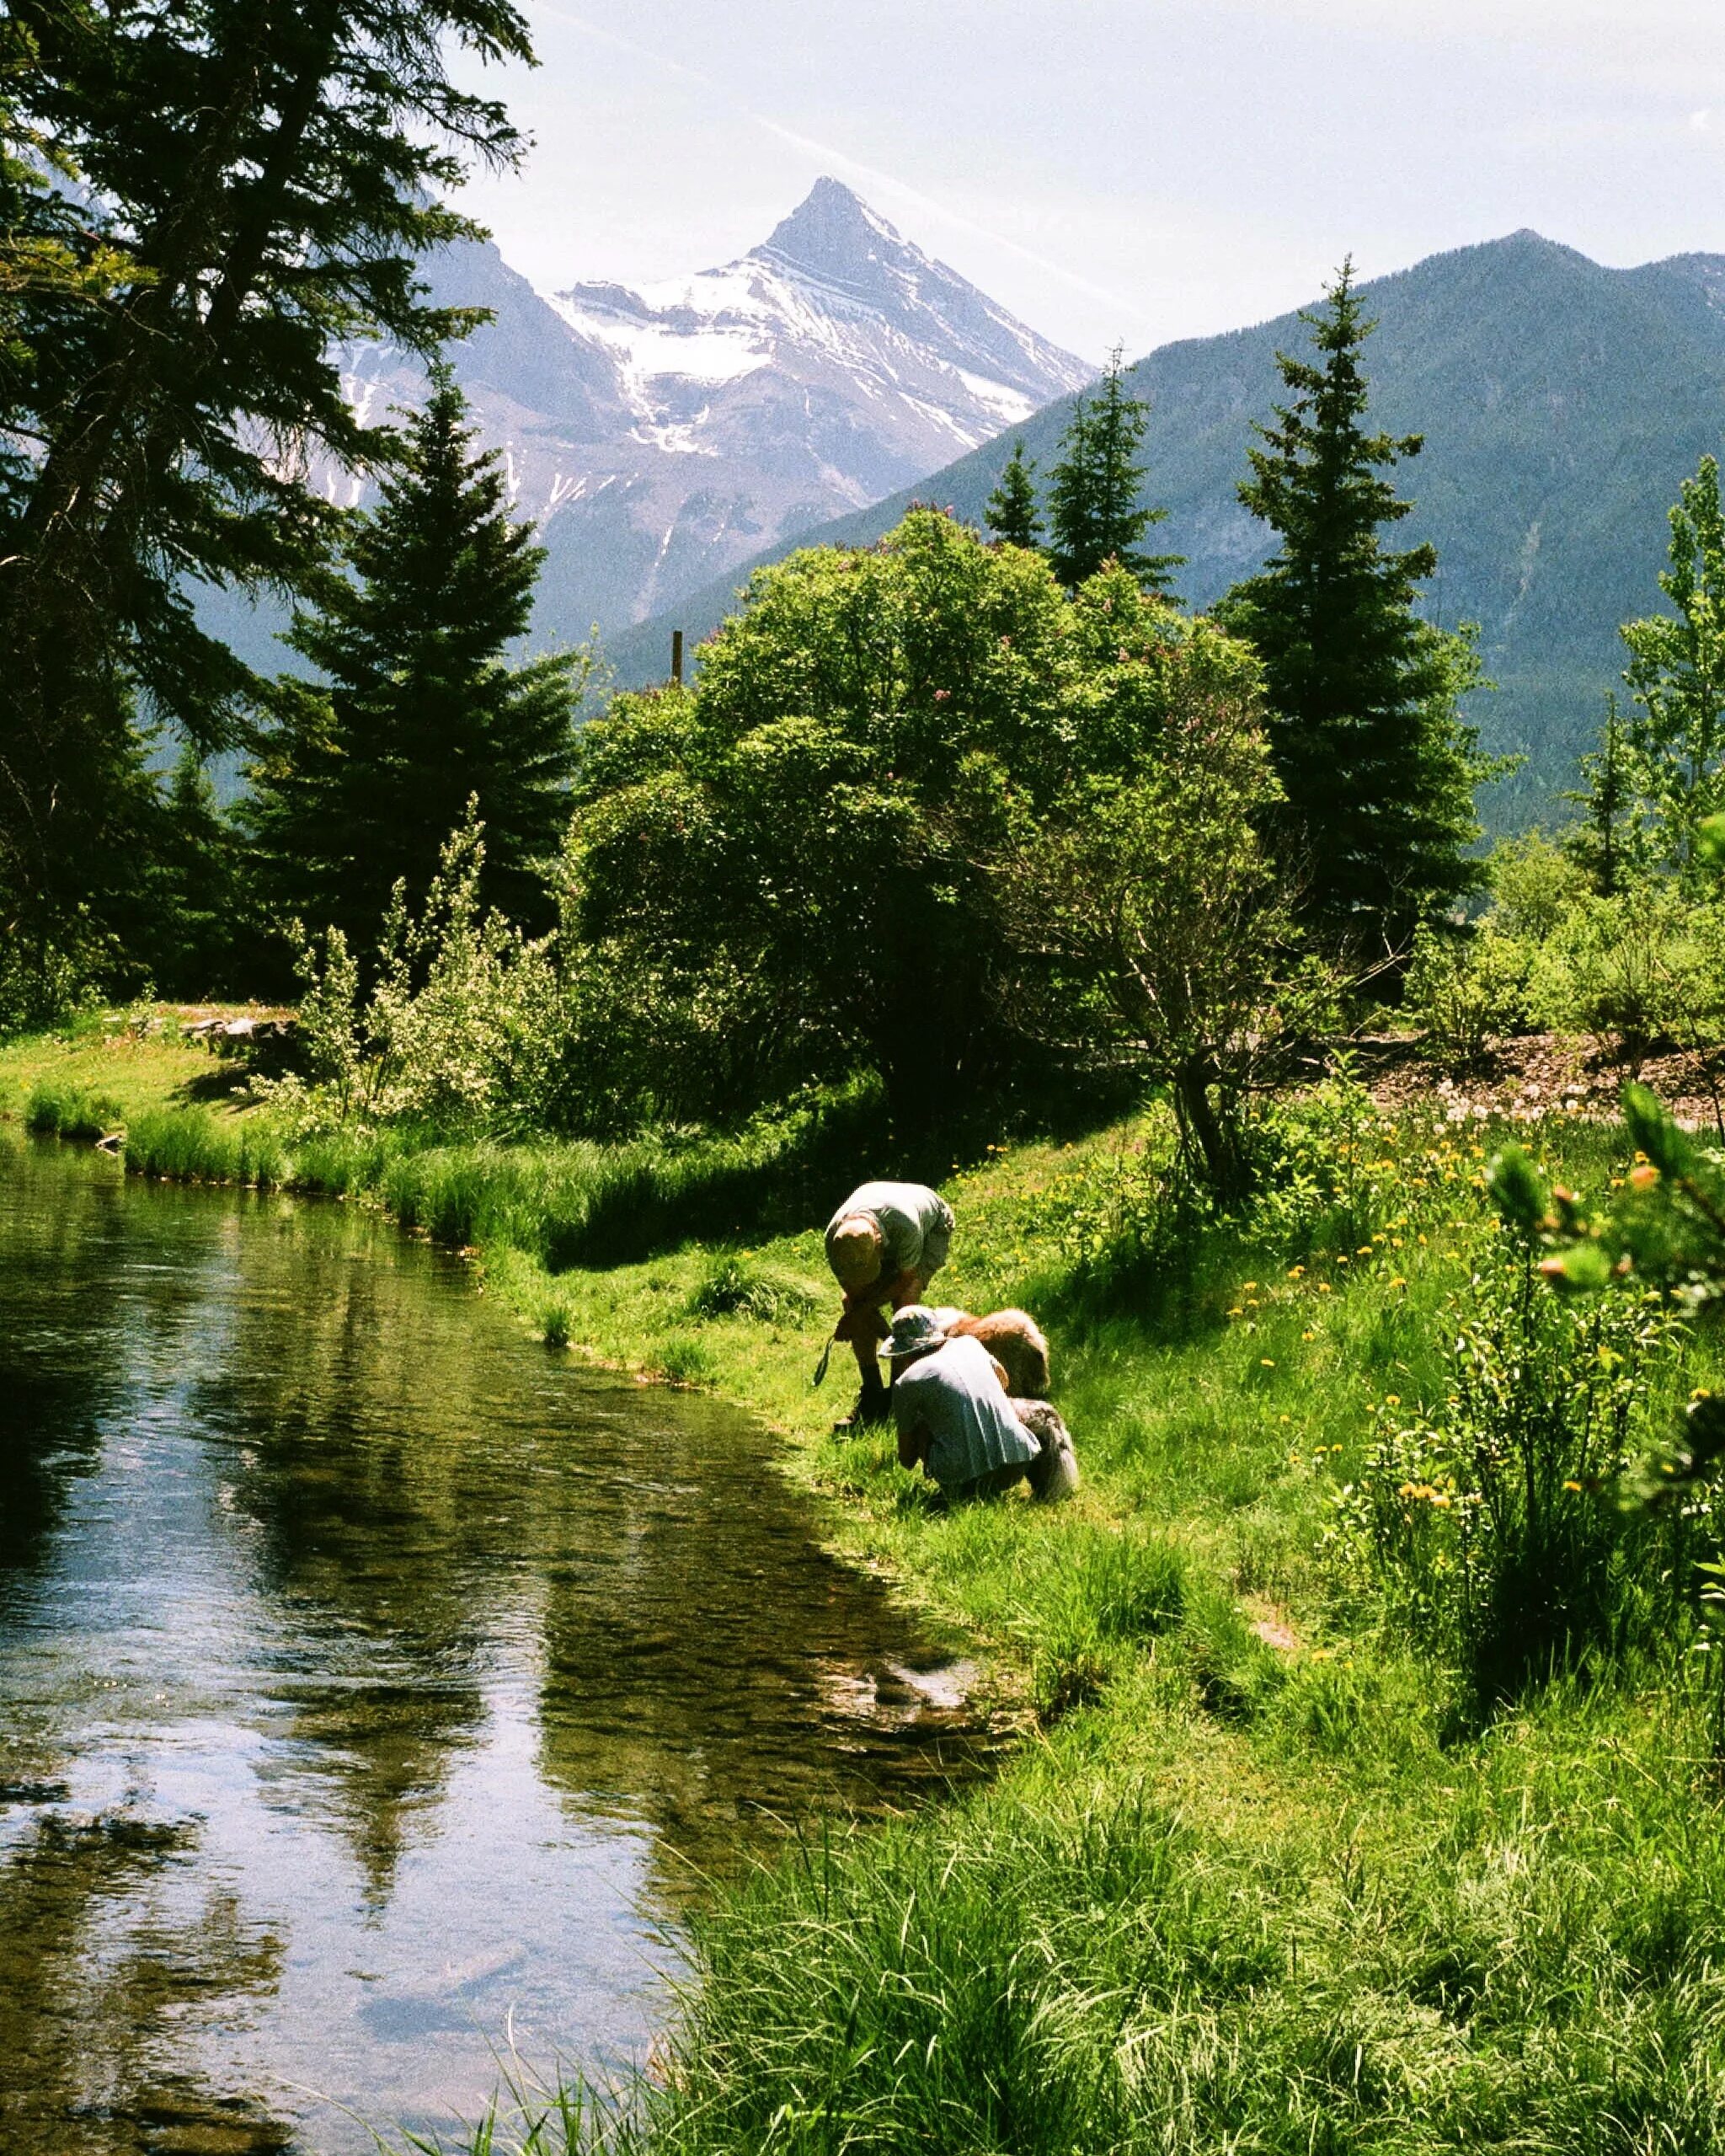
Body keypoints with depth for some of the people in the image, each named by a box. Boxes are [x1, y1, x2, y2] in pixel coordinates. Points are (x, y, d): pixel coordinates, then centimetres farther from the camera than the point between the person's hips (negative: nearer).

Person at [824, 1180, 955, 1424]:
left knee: (904, 1299, -25)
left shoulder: (906, 1226, -46)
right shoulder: (834, 1238, -34)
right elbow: (852, 1289, -19)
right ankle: (872, 1392, 1)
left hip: (932, 1226, -4)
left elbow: (906, 1279, -28)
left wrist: (861, 1310, -26)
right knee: (855, 1303, -13)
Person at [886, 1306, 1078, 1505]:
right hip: (1017, 1465, 6)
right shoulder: (969, 1344, 15)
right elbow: (1003, 1380, 37)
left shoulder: (906, 1383, 3)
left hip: (963, 1479, -5)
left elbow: (907, 1461, 10)